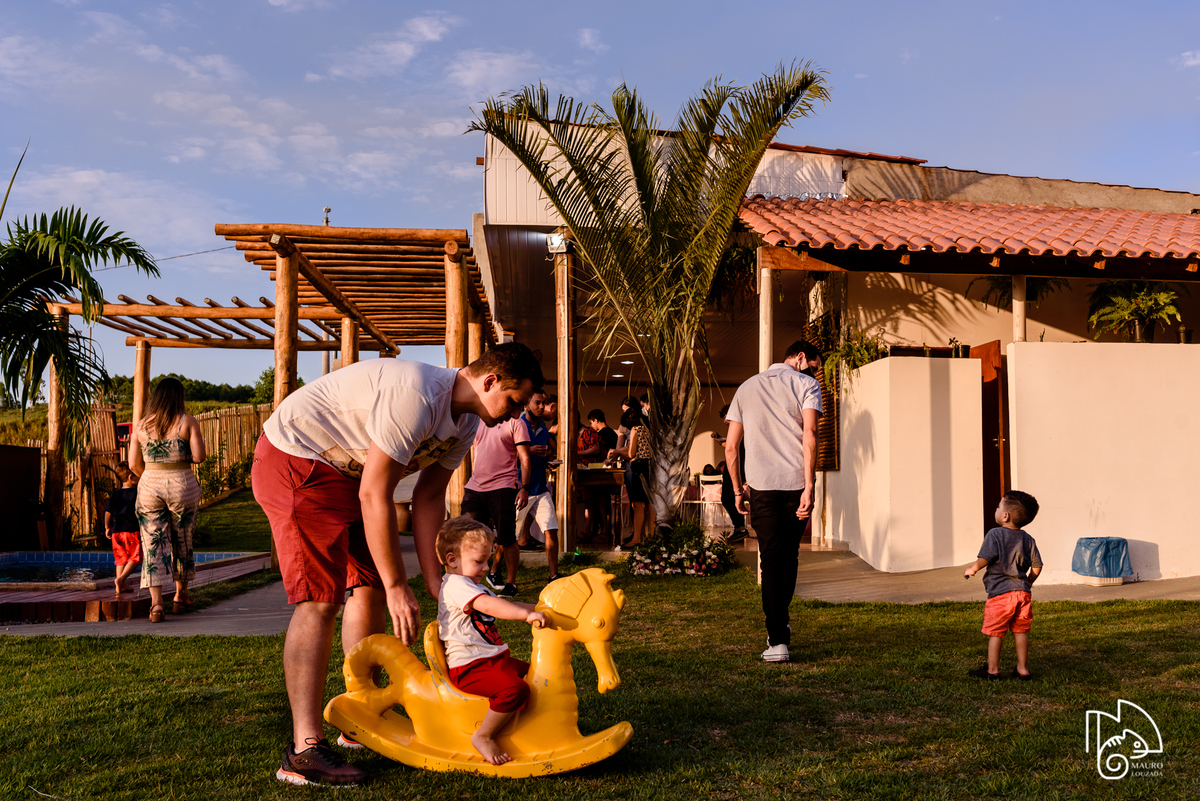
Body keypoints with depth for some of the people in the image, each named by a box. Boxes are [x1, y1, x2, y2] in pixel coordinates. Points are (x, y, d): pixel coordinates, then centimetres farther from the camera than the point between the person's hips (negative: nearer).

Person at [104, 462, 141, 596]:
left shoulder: (115, 494, 11)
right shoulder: (136, 493, -7)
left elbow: (108, 512, 15)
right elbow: (137, 512, -16)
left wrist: (107, 527, 26)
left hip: (117, 531, 6)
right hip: (132, 530, -6)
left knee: (121, 559, 14)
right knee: (135, 558, -1)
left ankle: (120, 587, 15)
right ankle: (121, 578, -20)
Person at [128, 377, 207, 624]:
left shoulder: (141, 425, 4)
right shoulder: (187, 422, -5)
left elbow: (134, 464, 4)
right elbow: (199, 457, -10)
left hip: (149, 486, 1)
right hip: (182, 486, -1)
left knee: (154, 544, 2)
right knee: (183, 541, 15)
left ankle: (156, 602, -11)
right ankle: (181, 596, 29)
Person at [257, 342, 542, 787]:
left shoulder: (464, 421, 2)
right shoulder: (417, 398, -29)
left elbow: (428, 499, 7)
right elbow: (373, 495, -27)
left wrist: (434, 582, 3)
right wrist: (398, 587, -21)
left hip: (339, 468, 10)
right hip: (293, 458, -10)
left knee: (370, 587, 10)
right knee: (321, 598, -16)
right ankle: (305, 750, -12)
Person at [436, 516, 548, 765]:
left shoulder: (471, 587, 23)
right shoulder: (455, 584, -14)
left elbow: (502, 605, 28)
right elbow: (489, 605, -29)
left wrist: (538, 607, 18)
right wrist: (528, 614, -34)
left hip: (492, 659, 11)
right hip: (469, 667, -11)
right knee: (514, 688, -30)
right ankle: (483, 736, -14)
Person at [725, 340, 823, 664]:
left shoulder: (747, 387, 15)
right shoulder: (806, 385, 3)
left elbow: (731, 447, 11)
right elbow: (809, 437, -12)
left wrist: (737, 488, 19)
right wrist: (809, 488, -14)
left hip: (761, 484, 1)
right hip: (796, 482, -1)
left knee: (771, 558, 2)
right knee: (789, 556, 16)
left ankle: (777, 640, -7)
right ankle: (780, 624, 32)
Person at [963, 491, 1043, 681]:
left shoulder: (995, 534, -10)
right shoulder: (1028, 540, 8)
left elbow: (984, 558, -18)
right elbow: (1037, 566, 9)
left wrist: (972, 569, 0)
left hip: (1000, 593, -5)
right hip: (1022, 591, 5)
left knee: (995, 632, 3)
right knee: (1020, 631, 13)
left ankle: (992, 670, 9)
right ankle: (1023, 668, 18)